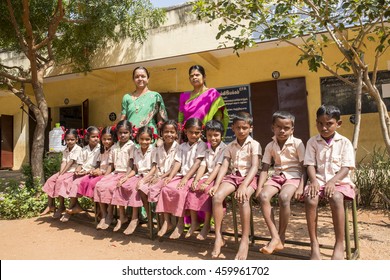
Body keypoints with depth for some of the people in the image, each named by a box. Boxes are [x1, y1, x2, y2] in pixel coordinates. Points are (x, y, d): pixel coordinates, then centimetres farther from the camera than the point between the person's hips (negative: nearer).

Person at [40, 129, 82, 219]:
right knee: (50, 180, -7)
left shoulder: (78, 149, -10)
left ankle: (61, 206, -12)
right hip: (64, 172, 8)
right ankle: (50, 205, 2)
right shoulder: (65, 151, 14)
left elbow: (71, 162, -15)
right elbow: (63, 162, 3)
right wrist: (60, 172, -14)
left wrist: (62, 173, -17)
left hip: (73, 172, -8)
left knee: (60, 181, -26)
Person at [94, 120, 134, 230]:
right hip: (115, 173, 6)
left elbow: (131, 165, -10)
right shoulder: (114, 147, 17)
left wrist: (124, 178, -21)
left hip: (126, 174, -6)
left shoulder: (131, 146, -3)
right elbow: (111, 164, 17)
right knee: (99, 185, -16)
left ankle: (110, 215, -9)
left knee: (109, 187, -26)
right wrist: (105, 177, 3)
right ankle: (105, 214, -9)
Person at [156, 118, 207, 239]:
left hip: (193, 176, -5)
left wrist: (186, 178, -19)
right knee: (165, 188, -17)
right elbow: (178, 162, 9)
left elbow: (197, 163, -10)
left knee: (180, 191, -29)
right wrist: (170, 176, -6)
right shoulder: (182, 146, 17)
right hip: (181, 175, 5)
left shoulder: (201, 145, 0)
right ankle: (166, 221, -8)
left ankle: (180, 223, -14)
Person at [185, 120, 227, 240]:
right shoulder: (208, 150, 17)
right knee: (192, 189, -17)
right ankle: (194, 222, -6)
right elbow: (203, 166, 5)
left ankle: (206, 225, -17)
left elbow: (218, 167, -15)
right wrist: (196, 180, -12)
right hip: (207, 176, 6)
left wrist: (207, 182, -24)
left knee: (207, 190, -31)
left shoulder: (224, 149, -5)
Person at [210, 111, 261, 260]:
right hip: (233, 176, 4)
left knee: (242, 198, -35)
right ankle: (218, 237, -14)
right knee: (217, 196, -24)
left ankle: (245, 239, -23)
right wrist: (216, 184, -12)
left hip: (249, 177, -4)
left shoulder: (254, 145, 0)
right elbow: (224, 167, 4)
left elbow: (254, 167, -13)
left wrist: (244, 185, -28)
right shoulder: (230, 146, 13)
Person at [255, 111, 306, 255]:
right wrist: (259, 187, -11)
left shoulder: (297, 143, -3)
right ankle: (274, 237, -22)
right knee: (263, 196, -27)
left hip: (293, 176, -3)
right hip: (277, 176, 4)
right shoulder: (270, 146, 7)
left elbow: (304, 167, -4)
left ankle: (281, 236, -14)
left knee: (283, 197, -34)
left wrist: (300, 187, -17)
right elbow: (265, 168, 3)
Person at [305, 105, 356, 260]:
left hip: (339, 181, -1)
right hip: (319, 180, 2)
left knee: (336, 199, -35)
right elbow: (310, 165, 2)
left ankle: (339, 245, -21)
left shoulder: (344, 142, 3)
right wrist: (314, 181, -17)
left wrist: (332, 182, -20)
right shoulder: (312, 142, 7)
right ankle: (314, 244, -18)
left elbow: (346, 168, -4)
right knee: (310, 199, -30)